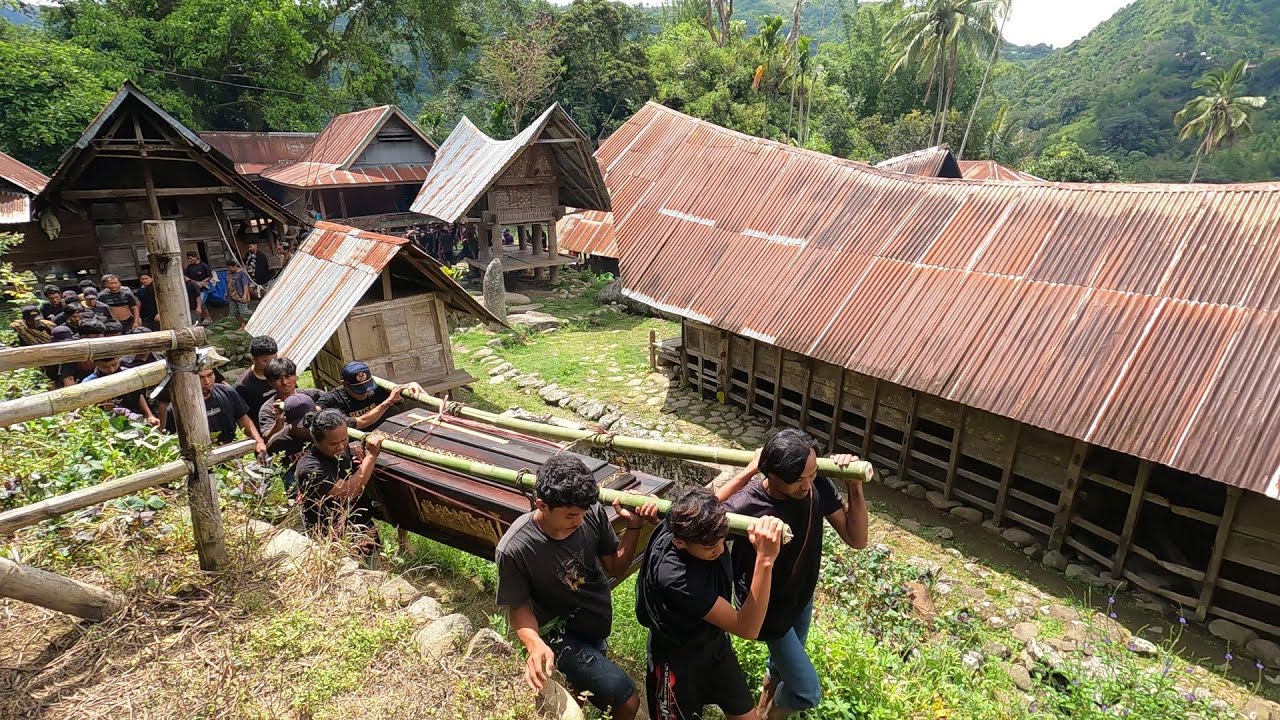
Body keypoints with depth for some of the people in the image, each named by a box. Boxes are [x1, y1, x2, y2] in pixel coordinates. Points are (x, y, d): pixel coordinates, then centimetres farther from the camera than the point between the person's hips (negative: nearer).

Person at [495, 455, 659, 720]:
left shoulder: (592, 514, -21)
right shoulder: (514, 549, -30)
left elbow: (616, 568, -7)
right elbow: (518, 606, -15)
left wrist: (634, 527, -22)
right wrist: (536, 644, -33)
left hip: (600, 621, 5)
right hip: (565, 637, -5)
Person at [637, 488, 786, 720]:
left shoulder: (702, 528, -24)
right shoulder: (673, 577, -44)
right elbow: (747, 628, -41)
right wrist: (765, 558, -52)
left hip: (717, 646, 7)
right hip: (678, 662, -6)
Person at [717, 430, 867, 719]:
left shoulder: (819, 487, -23)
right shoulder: (745, 505, -37)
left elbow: (857, 540, -14)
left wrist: (854, 485, -29)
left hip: (802, 596, 6)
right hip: (768, 607, -5)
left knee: (784, 663, 31)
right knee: (807, 692, 4)